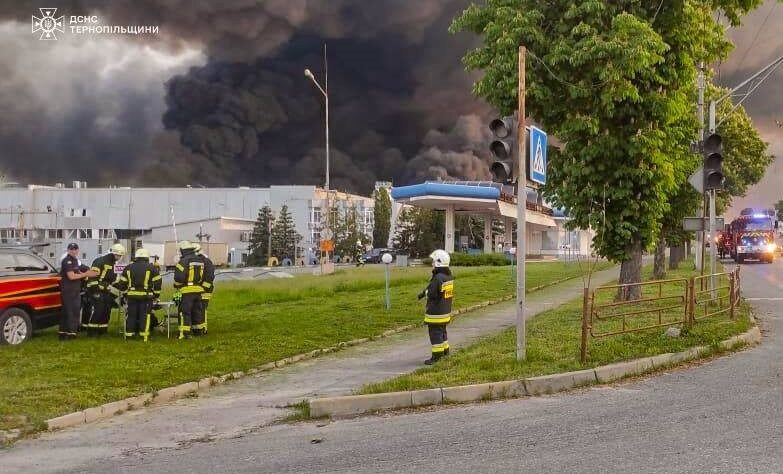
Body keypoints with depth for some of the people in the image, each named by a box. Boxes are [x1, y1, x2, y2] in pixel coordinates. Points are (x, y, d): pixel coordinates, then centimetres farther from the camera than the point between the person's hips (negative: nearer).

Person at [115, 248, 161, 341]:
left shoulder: (128, 268, 11)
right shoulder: (151, 268, 1)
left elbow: (122, 283, 13)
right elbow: (157, 283, 1)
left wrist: (125, 292, 25)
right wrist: (156, 295, 10)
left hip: (132, 295, 3)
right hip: (146, 296, -3)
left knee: (131, 315, 9)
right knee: (145, 315, 0)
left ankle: (129, 334, 11)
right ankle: (144, 335, -3)